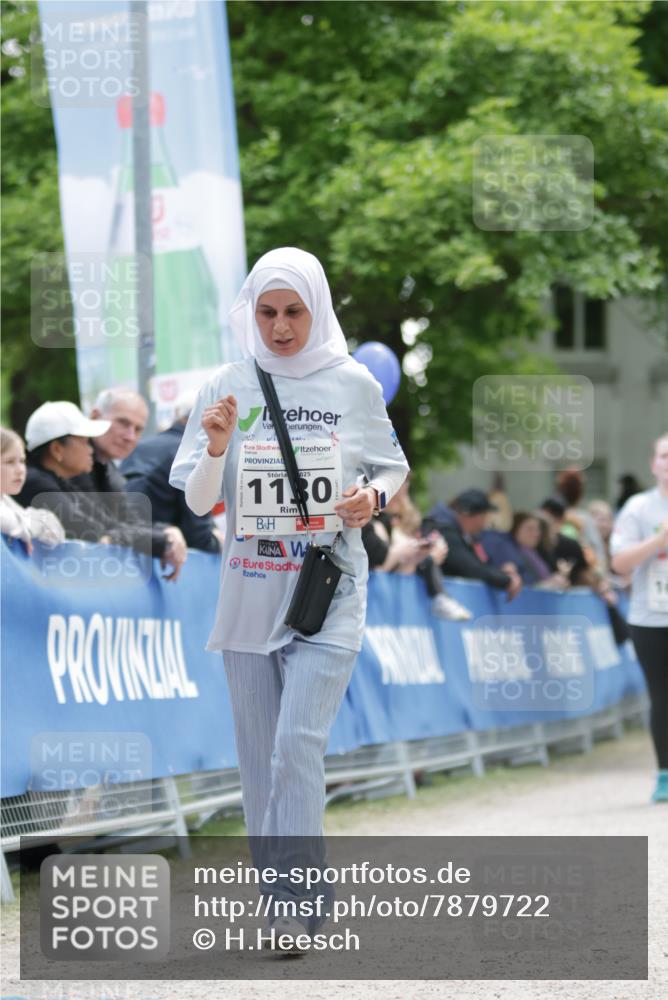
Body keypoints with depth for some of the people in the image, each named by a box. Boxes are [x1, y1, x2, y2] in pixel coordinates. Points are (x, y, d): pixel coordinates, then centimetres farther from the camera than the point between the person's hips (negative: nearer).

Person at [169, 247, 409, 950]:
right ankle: (272, 884, 21)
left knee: (299, 743, -15)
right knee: (258, 750, 8)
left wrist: (374, 495, -10)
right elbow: (199, 502, 3)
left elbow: (394, 470, 12)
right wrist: (216, 450, -16)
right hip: (248, 593, 3)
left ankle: (295, 903, -13)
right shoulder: (227, 387, 2)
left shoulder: (354, 385, 0)